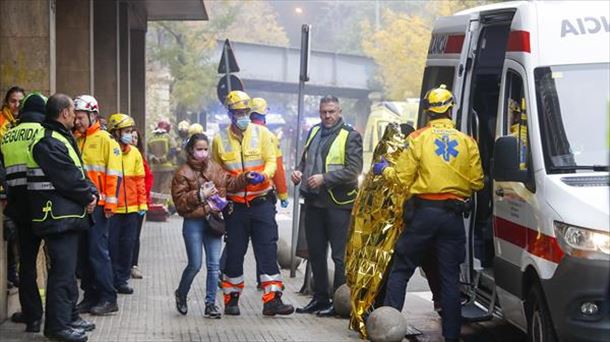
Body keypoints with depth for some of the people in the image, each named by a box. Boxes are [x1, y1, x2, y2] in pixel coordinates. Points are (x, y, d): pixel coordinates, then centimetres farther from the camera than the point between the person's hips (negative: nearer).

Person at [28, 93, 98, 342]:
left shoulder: (63, 138, 18)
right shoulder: (48, 142, -16)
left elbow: (78, 172, 17)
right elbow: (68, 179, -21)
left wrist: (91, 192, 1)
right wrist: (88, 196, -7)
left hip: (69, 216, 11)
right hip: (58, 216, -11)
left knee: (68, 268, 17)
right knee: (63, 270, -9)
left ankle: (69, 316, 27)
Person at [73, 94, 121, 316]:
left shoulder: (106, 140, -4)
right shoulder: (75, 140, 13)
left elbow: (114, 174, -9)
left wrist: (110, 203, -13)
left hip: (97, 205, -6)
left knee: (98, 251, -7)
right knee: (83, 252, 9)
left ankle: (108, 298, -1)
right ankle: (90, 295, 17)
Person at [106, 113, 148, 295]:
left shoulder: (134, 153, 8)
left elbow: (139, 179, 12)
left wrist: (142, 203, 8)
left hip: (131, 207, 5)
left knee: (128, 244, 9)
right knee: (112, 244, 1)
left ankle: (122, 279, 19)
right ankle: (111, 280, 11)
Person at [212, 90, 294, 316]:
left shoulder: (261, 133, 2)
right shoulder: (220, 139, 4)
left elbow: (271, 161, -1)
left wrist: (263, 175, -22)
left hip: (261, 202, 0)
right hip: (235, 205, 0)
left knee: (268, 251, -4)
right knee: (234, 253, 6)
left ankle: (272, 300, -3)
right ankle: (231, 300, 18)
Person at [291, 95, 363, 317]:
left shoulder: (350, 136, -6)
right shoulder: (314, 132, 15)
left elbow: (353, 171, -15)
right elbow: (305, 159, 27)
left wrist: (324, 178, -20)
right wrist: (299, 171, 6)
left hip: (337, 203, -7)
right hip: (313, 201, 7)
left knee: (339, 255, -2)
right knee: (315, 252, 13)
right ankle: (320, 299, 23)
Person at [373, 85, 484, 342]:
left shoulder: (418, 139, -3)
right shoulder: (467, 142, 3)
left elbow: (403, 178, -5)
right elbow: (477, 182, 2)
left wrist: (384, 170, 15)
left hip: (423, 212, -2)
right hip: (453, 215, 2)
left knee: (400, 270, 8)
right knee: (450, 277, 8)